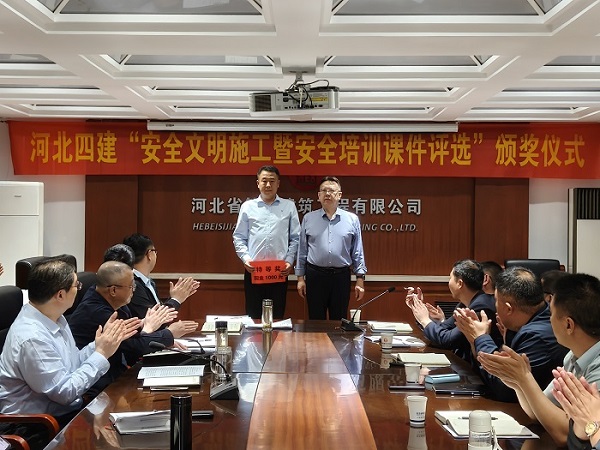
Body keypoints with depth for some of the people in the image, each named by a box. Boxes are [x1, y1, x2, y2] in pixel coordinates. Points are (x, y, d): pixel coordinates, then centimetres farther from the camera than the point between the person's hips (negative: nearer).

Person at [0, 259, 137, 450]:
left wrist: (102, 343, 1)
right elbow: (65, 392, -21)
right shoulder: (32, 337, -25)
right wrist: (101, 354, -17)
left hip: (62, 410, 8)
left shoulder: (54, 318, 2)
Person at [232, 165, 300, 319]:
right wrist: (245, 259, -6)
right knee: (253, 316, 6)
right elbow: (239, 237, 7)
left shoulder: (289, 206, 7)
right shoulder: (247, 206, 7)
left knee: (277, 317, 6)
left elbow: (295, 238, 7)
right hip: (253, 270, 0)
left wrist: (290, 261, -4)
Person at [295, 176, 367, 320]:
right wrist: (300, 277, 4)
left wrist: (360, 279, 1)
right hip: (315, 275, 0)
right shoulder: (308, 219, 4)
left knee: (339, 322, 9)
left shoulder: (352, 219, 2)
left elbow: (357, 252, 4)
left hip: (341, 276, 0)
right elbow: (302, 250, 7)